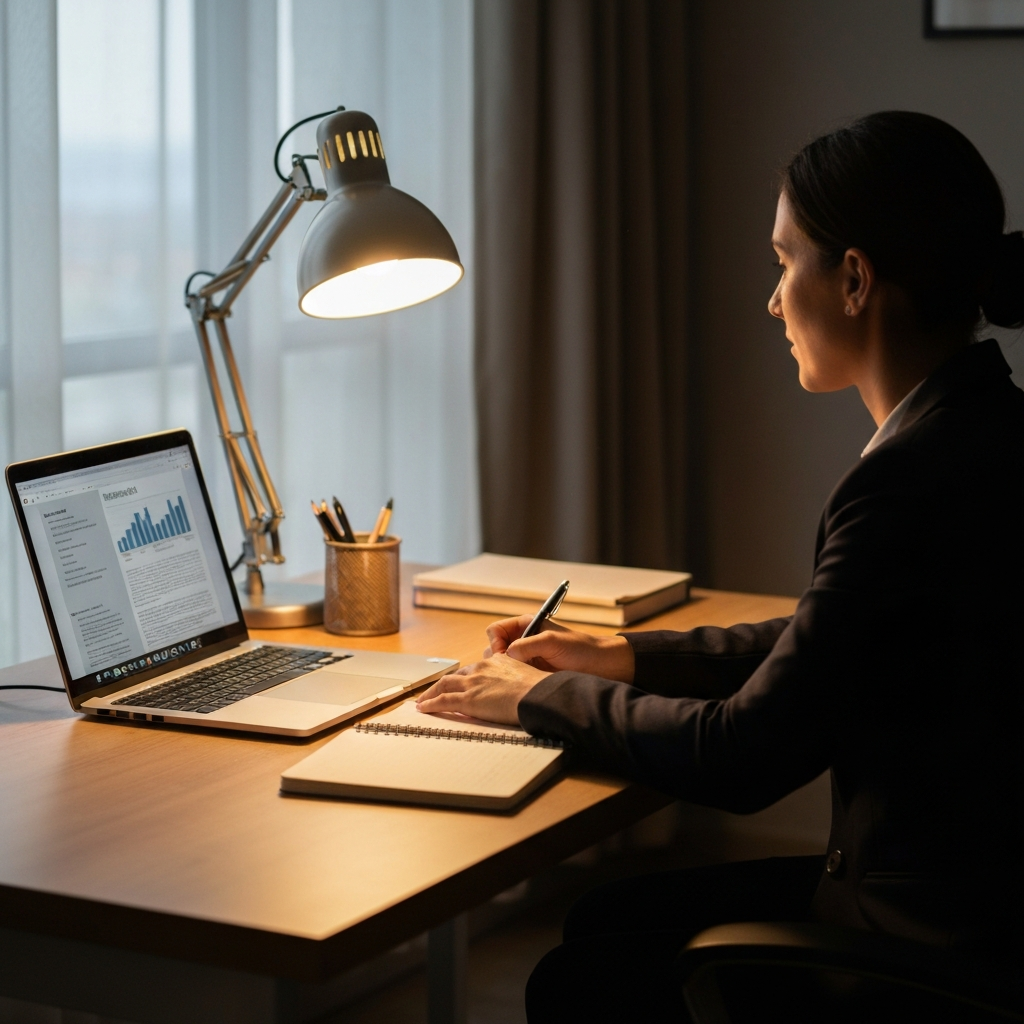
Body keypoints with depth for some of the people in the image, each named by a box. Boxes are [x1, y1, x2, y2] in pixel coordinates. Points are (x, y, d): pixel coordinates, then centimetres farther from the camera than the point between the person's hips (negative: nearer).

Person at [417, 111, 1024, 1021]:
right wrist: (622, 657, 14)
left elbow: (743, 758, -21)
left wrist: (544, 697, -5)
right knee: (605, 920, 18)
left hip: (934, 940, -9)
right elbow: (823, 648, 18)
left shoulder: (915, 481, -27)